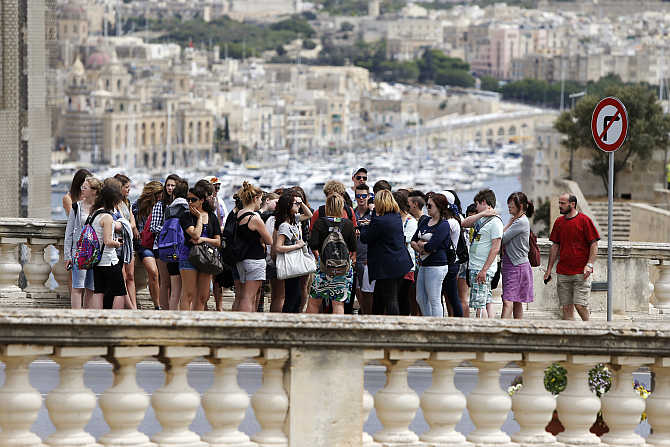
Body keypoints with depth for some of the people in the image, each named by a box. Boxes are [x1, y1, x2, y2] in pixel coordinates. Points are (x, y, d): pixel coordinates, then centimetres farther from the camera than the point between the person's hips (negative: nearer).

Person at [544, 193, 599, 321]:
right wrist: (549, 269, 13)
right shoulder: (559, 222, 12)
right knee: (566, 307, 3)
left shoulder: (584, 220, -5)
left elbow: (594, 244, -5)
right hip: (563, 273, 5)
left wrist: (589, 265, -16)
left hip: (581, 272, -5)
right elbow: (555, 246, 17)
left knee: (580, 305, -10)